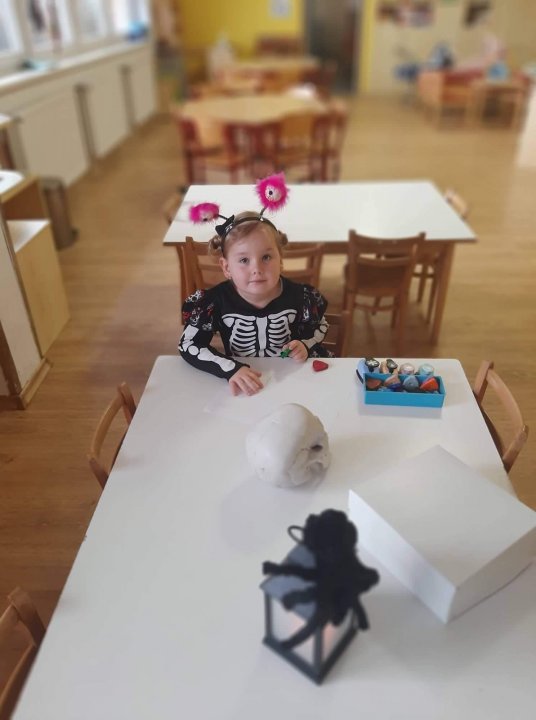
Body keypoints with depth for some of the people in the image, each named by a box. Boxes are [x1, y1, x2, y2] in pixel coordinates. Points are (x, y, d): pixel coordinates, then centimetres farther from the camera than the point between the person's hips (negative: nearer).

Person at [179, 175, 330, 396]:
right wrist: (231, 368, -31)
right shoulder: (215, 302, -20)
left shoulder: (299, 297, -14)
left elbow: (320, 327, 5)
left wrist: (305, 345, -16)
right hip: (240, 385, -1)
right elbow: (188, 345, -19)